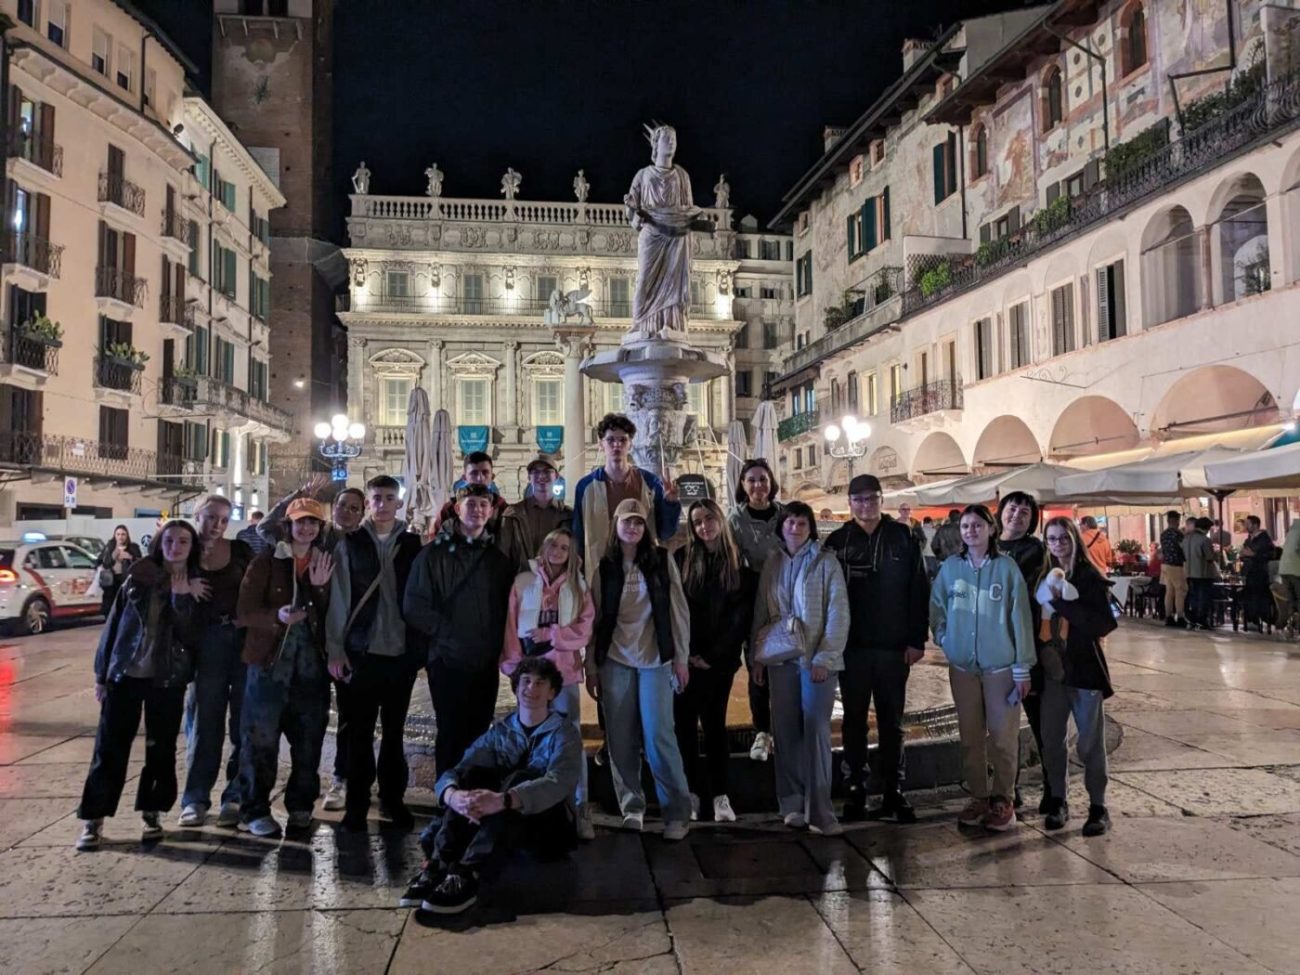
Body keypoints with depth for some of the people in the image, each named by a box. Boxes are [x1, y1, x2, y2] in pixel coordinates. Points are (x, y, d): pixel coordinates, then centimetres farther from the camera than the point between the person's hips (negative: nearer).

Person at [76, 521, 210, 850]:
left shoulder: (197, 587, 1)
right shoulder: (138, 578, 2)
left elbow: (193, 636, -8)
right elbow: (113, 625, 5)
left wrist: (182, 599, -20)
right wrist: (102, 674, 3)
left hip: (168, 679, 0)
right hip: (125, 674, 0)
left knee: (162, 749, 7)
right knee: (110, 747, 2)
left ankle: (152, 812, 21)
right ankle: (93, 818, 10)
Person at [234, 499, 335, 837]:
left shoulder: (325, 566, 12)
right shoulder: (266, 562, 1)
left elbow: (331, 619, 8)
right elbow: (245, 612, -5)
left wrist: (320, 587, -8)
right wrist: (277, 616, -23)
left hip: (311, 665, 3)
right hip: (270, 662, -3)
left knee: (309, 740, 7)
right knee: (261, 739, -1)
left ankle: (300, 804, 22)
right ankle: (255, 810, 10)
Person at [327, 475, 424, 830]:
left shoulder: (413, 545, 5)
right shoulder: (350, 544, 2)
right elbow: (338, 598, -1)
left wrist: (422, 648, 1)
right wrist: (335, 649, -6)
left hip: (401, 652, 1)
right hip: (360, 652, -1)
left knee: (394, 731, 11)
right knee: (358, 731, 5)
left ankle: (392, 798, 23)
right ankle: (356, 804, 16)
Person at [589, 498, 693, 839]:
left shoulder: (662, 560, 2)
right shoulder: (603, 566, 4)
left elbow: (678, 610, 2)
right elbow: (595, 617, 5)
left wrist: (681, 657, -2)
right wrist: (591, 666, 3)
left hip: (655, 658, -1)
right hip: (614, 660, 2)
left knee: (658, 735, -6)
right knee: (621, 738, 4)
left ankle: (677, 811, 4)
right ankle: (631, 806, 18)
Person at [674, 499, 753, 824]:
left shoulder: (739, 563, 2)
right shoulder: (681, 559, 3)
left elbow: (741, 615, -3)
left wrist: (713, 656, -9)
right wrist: (685, 651, -8)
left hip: (721, 659, -1)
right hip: (686, 657, 1)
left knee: (714, 723, 5)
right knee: (684, 724, 2)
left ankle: (720, 796, 12)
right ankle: (691, 792, 11)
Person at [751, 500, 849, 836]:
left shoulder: (825, 561, -3)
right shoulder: (772, 563, 9)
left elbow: (839, 612, -7)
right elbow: (760, 612, 12)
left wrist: (825, 657, -14)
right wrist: (757, 655, 7)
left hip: (816, 658, -4)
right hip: (780, 657, 4)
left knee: (816, 730, -5)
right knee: (786, 730, 6)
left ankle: (819, 810, 1)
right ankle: (791, 804, 16)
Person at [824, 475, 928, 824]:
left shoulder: (903, 537, 1)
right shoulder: (837, 541, 2)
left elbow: (919, 590, -1)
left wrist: (916, 639, -6)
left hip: (893, 646, 0)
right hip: (852, 647, 1)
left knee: (892, 722, 8)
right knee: (854, 721, 8)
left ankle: (893, 791, 17)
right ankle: (855, 792, 16)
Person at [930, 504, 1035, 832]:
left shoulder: (1007, 567, -7)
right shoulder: (950, 567, 1)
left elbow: (1020, 618, -7)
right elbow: (937, 609, 12)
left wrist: (1022, 669, -8)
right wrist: (945, 640, -1)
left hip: (1001, 666, -3)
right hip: (962, 666, 3)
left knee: (1003, 737, 3)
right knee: (970, 737, 11)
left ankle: (1002, 799, 17)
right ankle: (979, 797, 23)